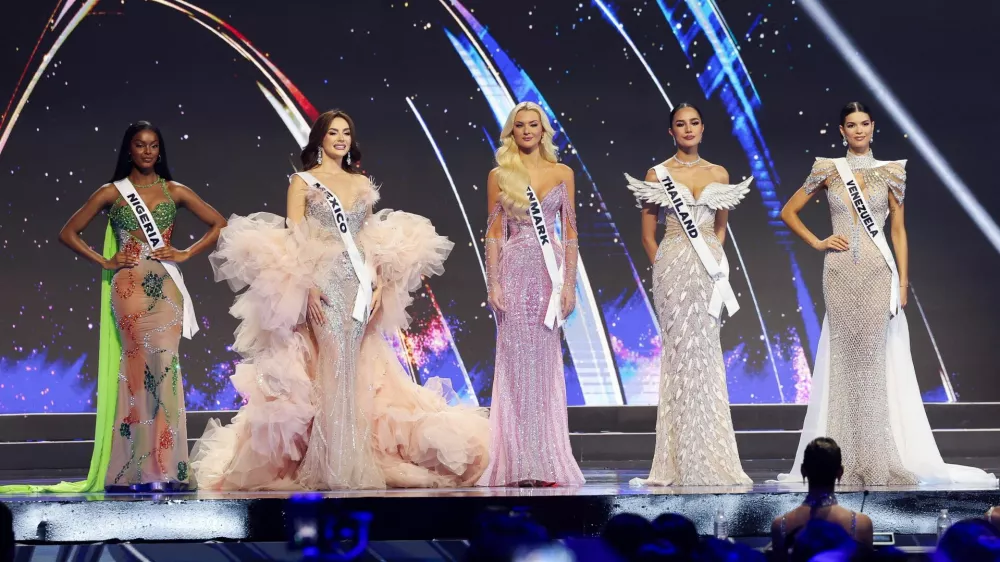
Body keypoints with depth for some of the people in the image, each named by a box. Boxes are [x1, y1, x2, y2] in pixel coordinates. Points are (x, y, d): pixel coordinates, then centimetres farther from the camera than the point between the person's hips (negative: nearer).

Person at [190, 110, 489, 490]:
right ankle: (333, 468, -9)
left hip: (359, 284, 4)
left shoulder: (362, 183, 17)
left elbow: (372, 241, 16)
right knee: (335, 369, -12)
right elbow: (292, 241, -3)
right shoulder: (303, 182, 4)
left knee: (354, 373, 1)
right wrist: (308, 287, -13)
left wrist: (378, 285, 5)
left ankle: (353, 463, 5)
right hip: (324, 283, -4)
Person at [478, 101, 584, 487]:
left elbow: (570, 232, 6)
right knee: (517, 363, -3)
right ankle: (519, 463, 0)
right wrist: (493, 282, -6)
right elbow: (494, 233, 3)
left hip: (550, 270, 1)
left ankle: (545, 460, 6)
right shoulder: (500, 175, 5)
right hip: (514, 270, -1)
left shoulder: (562, 174, 8)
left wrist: (569, 282, -2)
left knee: (545, 363, 1)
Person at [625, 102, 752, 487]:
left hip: (709, 268, 3)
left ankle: (705, 458, 8)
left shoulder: (719, 175, 10)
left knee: (704, 353, 3)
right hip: (673, 267, -3)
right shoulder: (657, 175, 1)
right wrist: (663, 271, 0)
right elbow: (648, 233, 3)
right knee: (681, 350, -4)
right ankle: (684, 461, 0)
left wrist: (714, 258, 9)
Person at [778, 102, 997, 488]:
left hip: (878, 271, 0)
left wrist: (903, 283, 1)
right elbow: (788, 212, 13)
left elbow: (899, 231, 7)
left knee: (874, 358, -5)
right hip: (840, 271, 0)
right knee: (845, 357, -1)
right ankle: (849, 460, 3)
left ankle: (878, 460, 0)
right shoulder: (828, 170, 7)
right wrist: (817, 242, 2)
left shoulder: (890, 172, 7)